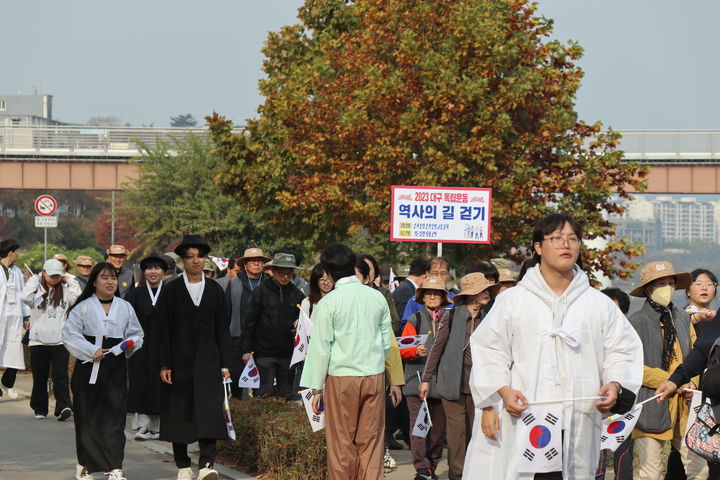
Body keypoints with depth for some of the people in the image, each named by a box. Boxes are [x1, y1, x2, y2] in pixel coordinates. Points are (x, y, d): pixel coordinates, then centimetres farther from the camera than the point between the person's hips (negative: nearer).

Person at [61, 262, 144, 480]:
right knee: (87, 416, 4)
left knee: (114, 416, -4)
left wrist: (131, 344, -6)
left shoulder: (125, 308, 10)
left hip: (116, 367, 1)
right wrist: (91, 351, -13)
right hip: (89, 368, -1)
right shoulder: (82, 307, 1)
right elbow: (69, 334, -4)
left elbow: (136, 334, 16)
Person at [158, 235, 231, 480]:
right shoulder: (171, 290, 2)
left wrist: (224, 364, 4)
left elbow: (223, 329, 9)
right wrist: (164, 365, -7)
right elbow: (164, 329, 0)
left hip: (207, 361, 1)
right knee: (179, 414, 4)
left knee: (209, 411, -10)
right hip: (180, 361, -1)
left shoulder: (215, 290, 8)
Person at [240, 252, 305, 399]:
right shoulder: (261, 292, -1)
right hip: (265, 352, -3)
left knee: (286, 394, 7)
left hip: (288, 353, 3)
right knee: (267, 392, -6)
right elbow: (250, 322, 0)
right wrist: (246, 349, -4)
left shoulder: (297, 295, 8)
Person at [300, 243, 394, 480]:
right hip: (375, 375, 3)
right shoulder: (377, 297, 3)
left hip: (341, 378, -3)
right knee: (371, 440, 6)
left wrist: (317, 388, 0)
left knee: (342, 442, 4)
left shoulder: (328, 303, -9)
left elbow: (321, 346, -6)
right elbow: (387, 342, 9)